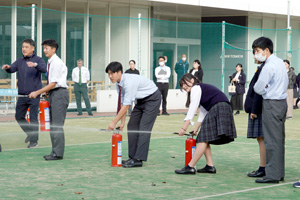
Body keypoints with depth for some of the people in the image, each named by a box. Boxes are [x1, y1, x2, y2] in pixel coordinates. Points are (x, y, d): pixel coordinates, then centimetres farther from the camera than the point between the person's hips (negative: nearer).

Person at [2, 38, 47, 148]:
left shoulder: (38, 60, -2)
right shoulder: (20, 61, 13)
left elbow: (44, 69, -20)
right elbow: (12, 69, -1)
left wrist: (35, 65, -40)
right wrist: (7, 67, -25)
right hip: (22, 94, 5)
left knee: (33, 118, -6)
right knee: (19, 116, 10)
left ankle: (34, 140, 3)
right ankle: (30, 133, 30)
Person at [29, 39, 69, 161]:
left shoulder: (57, 63, -14)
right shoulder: (50, 63, 14)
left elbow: (53, 83, -17)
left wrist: (37, 92, -14)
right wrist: (45, 92, 8)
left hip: (59, 93, -10)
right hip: (53, 94, 10)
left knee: (57, 125, -9)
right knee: (53, 125, 11)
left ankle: (57, 153, -6)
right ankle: (55, 151, 17)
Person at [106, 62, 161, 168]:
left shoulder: (129, 82, -33)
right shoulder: (118, 83, -5)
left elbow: (126, 105, -31)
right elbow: (122, 103, 1)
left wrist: (114, 122, -26)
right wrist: (122, 121, -3)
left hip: (152, 98, -9)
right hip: (141, 100, 9)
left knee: (144, 128, -16)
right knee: (132, 126, 4)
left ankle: (138, 159, -18)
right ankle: (132, 157, 6)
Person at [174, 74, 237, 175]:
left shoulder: (196, 88, 1)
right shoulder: (203, 88, 30)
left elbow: (192, 109, -7)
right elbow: (203, 112, 28)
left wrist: (184, 128, -9)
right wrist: (196, 128, 23)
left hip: (218, 108, -9)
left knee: (204, 139, -13)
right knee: (205, 139, 10)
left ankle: (190, 167, -16)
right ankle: (210, 166, 5)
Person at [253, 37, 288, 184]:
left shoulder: (268, 66, -17)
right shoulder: (280, 62, 12)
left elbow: (258, 88, -13)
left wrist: (265, 89, 8)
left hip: (271, 104, -9)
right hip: (282, 101, 9)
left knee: (272, 140, -6)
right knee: (279, 139, 12)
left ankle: (272, 175, -4)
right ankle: (279, 172, 18)